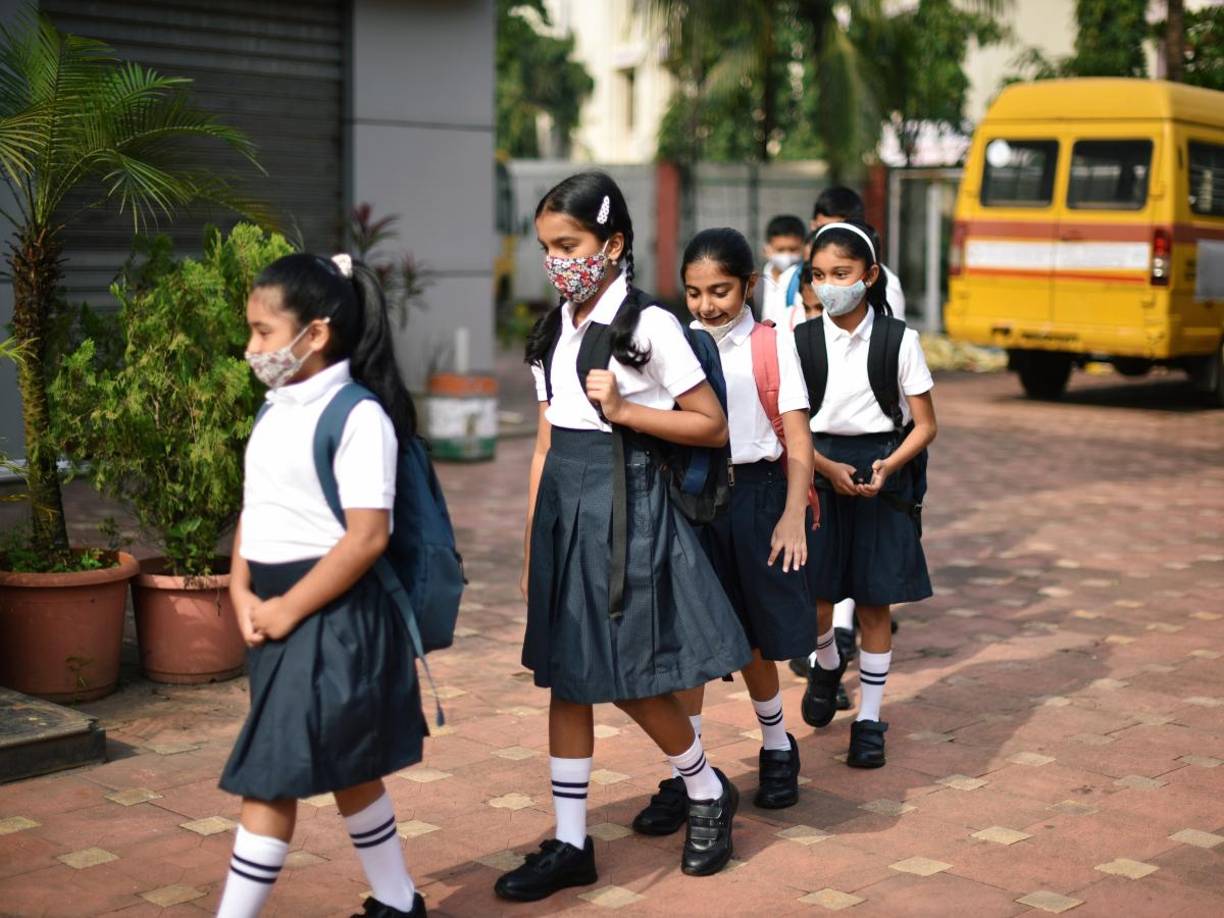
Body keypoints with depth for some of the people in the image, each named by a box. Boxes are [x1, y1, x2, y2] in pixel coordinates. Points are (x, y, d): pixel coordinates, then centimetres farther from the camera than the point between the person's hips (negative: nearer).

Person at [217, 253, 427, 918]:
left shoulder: (358, 417, -16)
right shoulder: (276, 410, 11)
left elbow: (367, 538, -21)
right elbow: (253, 508, 12)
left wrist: (288, 610, -17)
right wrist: (242, 594, -2)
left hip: (330, 614, -9)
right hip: (277, 613, 9)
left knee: (269, 778, -5)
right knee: (345, 770, 18)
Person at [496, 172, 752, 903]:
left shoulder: (649, 325, -9)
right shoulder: (556, 330, 9)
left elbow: (714, 426, -8)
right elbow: (546, 444, 12)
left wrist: (622, 411, -17)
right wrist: (532, 542, 11)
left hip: (626, 504, -6)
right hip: (564, 505, 6)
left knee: (632, 678, 1)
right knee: (565, 677, 8)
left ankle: (709, 794, 27)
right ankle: (571, 845, 16)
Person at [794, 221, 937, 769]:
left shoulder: (898, 339, -4)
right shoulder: (802, 340, 0)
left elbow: (925, 425, -2)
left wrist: (888, 466, -17)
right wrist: (828, 469, -15)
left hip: (883, 474, -1)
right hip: (819, 473, 1)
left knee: (874, 603, 3)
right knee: (811, 595, -3)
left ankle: (869, 719, 16)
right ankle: (827, 665, 32)